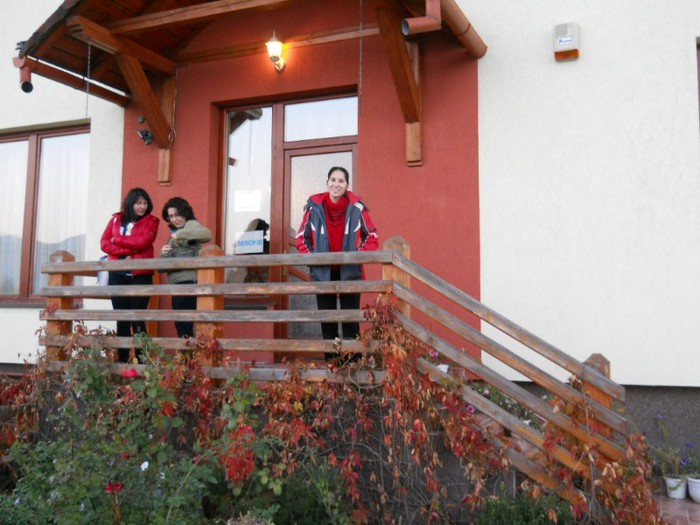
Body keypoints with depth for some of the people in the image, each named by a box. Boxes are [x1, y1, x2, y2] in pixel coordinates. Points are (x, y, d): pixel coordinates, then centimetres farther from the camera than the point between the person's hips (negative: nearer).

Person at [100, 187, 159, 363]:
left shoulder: (150, 221, 5)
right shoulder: (116, 219, 14)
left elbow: (142, 241, -11)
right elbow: (104, 242, 4)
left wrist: (118, 239, -2)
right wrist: (125, 251, -10)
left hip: (140, 275, -3)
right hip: (117, 275, 3)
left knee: (137, 320, -5)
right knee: (121, 320, 5)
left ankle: (143, 360, -1)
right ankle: (122, 360, 10)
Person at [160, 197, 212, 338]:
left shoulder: (191, 224, -1)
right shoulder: (174, 231, 24)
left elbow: (207, 234, -26)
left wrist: (180, 234, -25)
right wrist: (164, 254, -2)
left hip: (188, 280, -9)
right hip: (177, 281, 9)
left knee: (183, 324, -12)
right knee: (181, 324, 9)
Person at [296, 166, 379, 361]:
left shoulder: (357, 207, -5)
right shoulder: (314, 207, -3)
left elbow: (372, 237, 3)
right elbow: (302, 237, 6)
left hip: (350, 272, -1)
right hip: (323, 272, 2)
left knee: (350, 318, 0)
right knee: (327, 319, 8)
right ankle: (330, 360, 17)